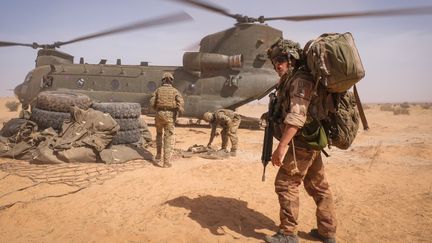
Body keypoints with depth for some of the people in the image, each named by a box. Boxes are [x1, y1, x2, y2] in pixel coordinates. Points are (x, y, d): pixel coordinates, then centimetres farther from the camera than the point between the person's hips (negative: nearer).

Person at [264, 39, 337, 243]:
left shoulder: (300, 80, -15)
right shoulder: (290, 81, 16)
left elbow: (296, 117, -27)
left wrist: (281, 147, -31)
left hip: (301, 143, -10)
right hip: (310, 142, 10)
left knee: (286, 184, -2)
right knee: (318, 186, 14)